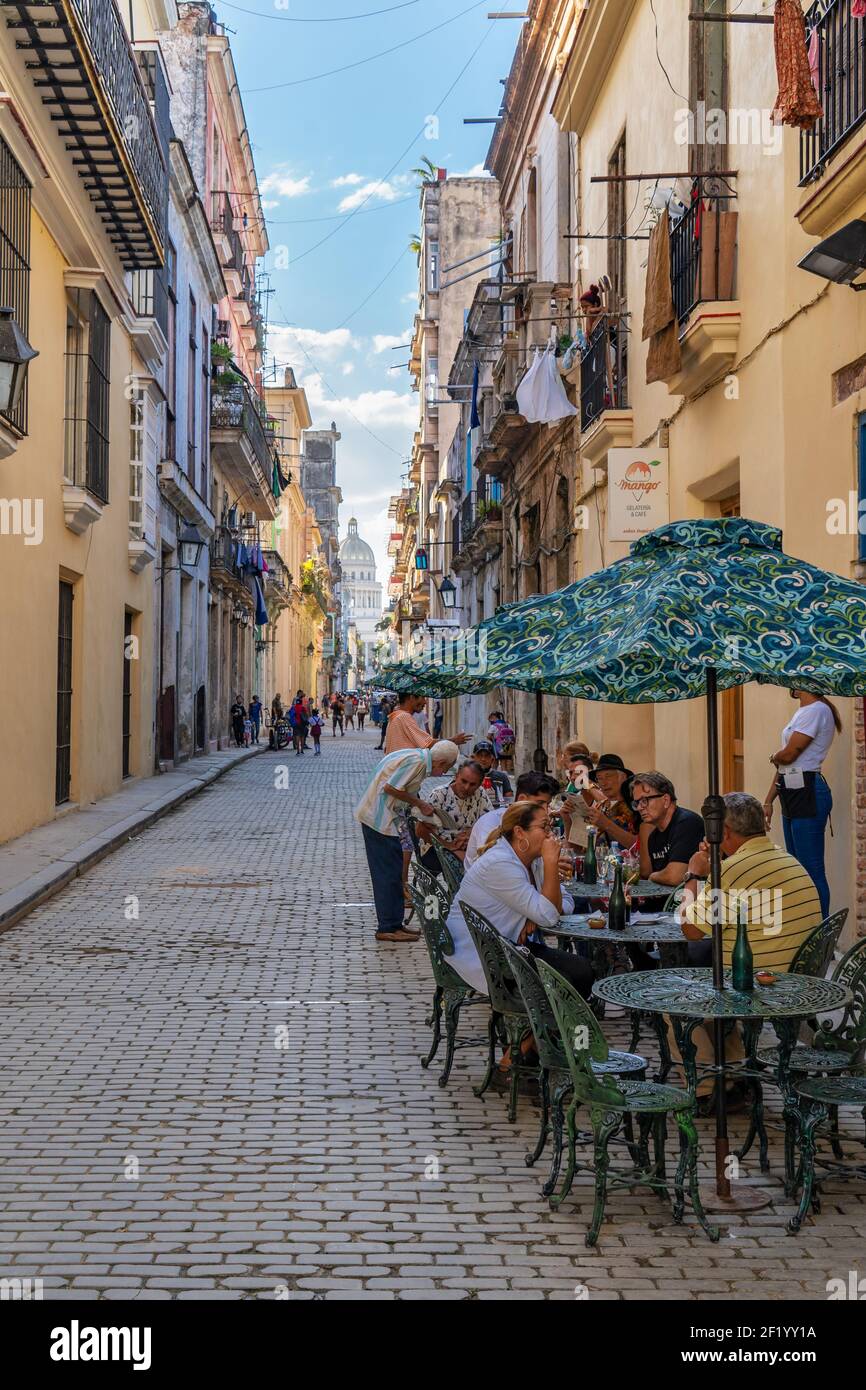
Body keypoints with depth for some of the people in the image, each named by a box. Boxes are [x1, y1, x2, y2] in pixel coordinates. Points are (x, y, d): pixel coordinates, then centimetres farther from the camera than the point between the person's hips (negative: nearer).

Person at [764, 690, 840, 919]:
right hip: (793, 796, 10)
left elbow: (788, 755, -17)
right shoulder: (803, 712, 18)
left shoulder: (816, 711, -12)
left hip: (808, 795, -10)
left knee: (812, 870, -7)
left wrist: (774, 757, 6)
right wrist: (768, 801, 18)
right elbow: (783, 765, 19)